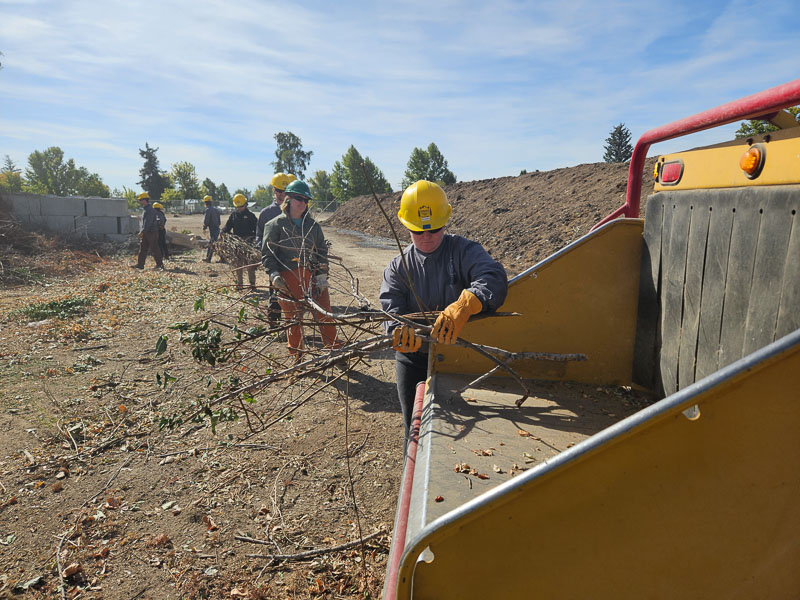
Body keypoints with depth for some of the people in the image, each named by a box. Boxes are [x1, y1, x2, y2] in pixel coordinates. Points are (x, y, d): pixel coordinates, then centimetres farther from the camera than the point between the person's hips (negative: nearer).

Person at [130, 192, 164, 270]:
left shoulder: (150, 210, -15)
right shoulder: (144, 209, 17)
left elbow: (148, 222, -23)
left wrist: (142, 231, -26)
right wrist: (141, 231, 20)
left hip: (152, 233, -10)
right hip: (145, 233, 10)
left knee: (154, 249, -3)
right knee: (142, 249, 7)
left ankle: (160, 264, 5)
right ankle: (140, 264, 9)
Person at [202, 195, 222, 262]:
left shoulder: (208, 210, -11)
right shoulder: (216, 209, 14)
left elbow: (206, 220, -11)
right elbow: (219, 220, 18)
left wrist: (204, 228, 3)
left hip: (212, 229, -9)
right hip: (217, 228, 9)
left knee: (212, 244, -8)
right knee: (210, 244, 16)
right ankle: (208, 258, 22)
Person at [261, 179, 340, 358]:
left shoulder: (313, 225, 13)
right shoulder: (276, 225, 3)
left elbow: (322, 251, 14)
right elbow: (267, 254, 1)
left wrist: (322, 275, 2)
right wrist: (274, 274, -14)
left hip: (313, 276, 3)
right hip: (288, 279, -2)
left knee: (324, 315, 2)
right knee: (293, 320, 6)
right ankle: (297, 358, 22)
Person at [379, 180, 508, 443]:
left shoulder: (464, 251, -7)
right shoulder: (398, 267, 2)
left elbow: (494, 278, -28)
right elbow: (391, 308, -12)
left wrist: (463, 307, -48)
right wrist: (401, 332, -37)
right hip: (413, 358, 2)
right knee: (414, 425, 14)